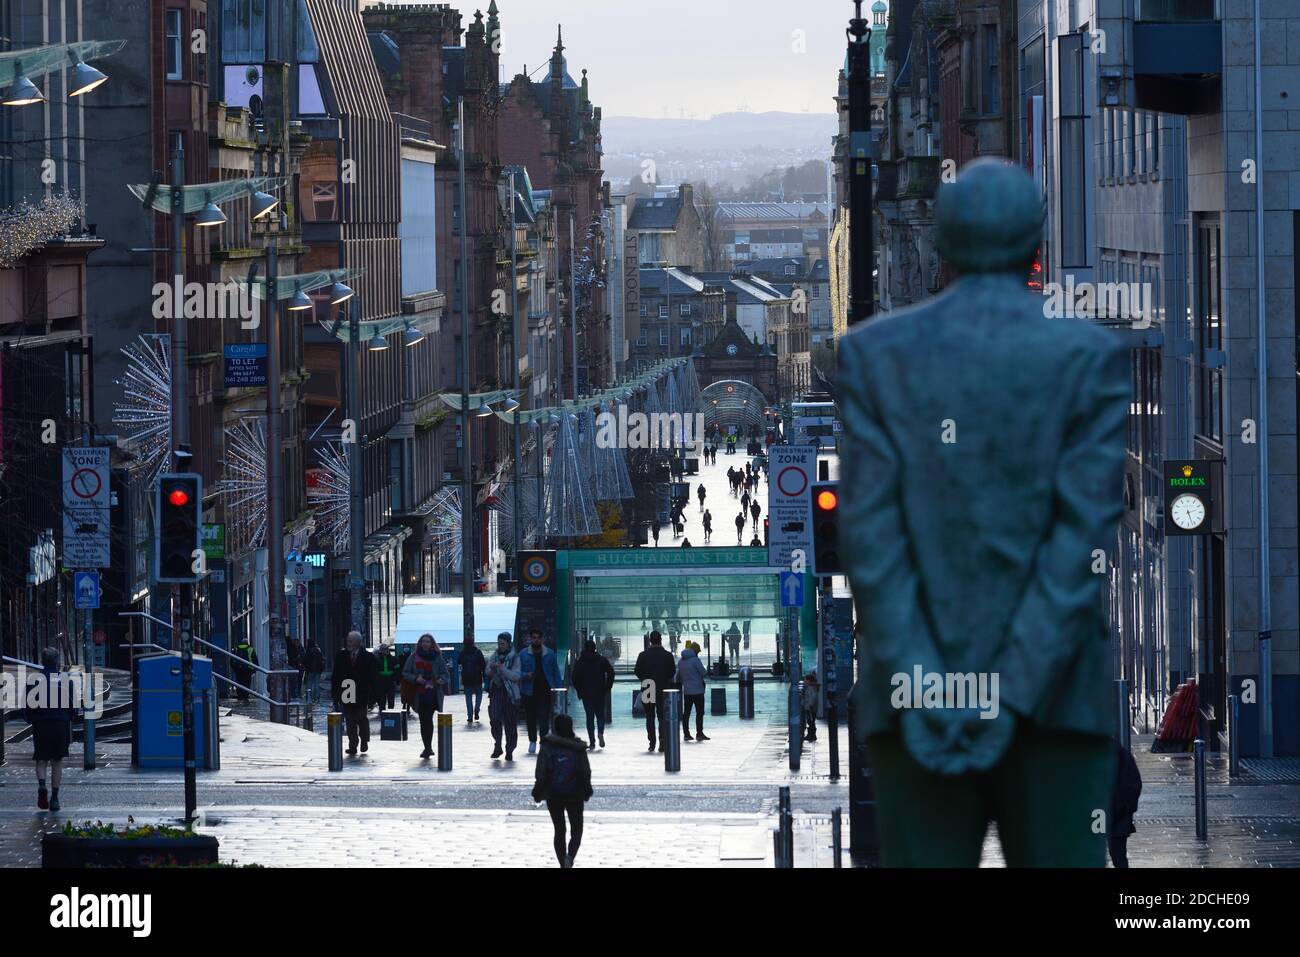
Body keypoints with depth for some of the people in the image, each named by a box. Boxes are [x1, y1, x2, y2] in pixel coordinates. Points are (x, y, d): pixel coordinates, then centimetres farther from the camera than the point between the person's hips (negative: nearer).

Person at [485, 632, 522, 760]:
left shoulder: (514, 657, -2)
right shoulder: (494, 655, 10)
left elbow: (516, 676, -11)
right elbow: (487, 673, 12)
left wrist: (501, 668, -20)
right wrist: (491, 669, -11)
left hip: (510, 693, -3)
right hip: (496, 691, 3)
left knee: (510, 723, 0)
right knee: (494, 720, -7)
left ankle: (509, 751, 8)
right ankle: (498, 746, 10)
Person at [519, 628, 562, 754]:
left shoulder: (549, 654, 5)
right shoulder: (524, 654, 3)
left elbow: (556, 672, 7)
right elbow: (518, 673, 4)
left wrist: (558, 689, 1)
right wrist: (526, 675, -17)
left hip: (545, 691, -1)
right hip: (529, 691, 1)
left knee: (544, 717, -11)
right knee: (530, 717, 10)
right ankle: (532, 741, 25)